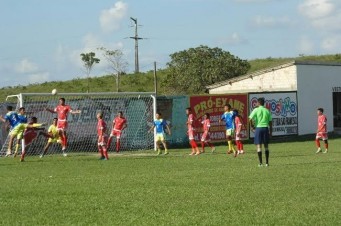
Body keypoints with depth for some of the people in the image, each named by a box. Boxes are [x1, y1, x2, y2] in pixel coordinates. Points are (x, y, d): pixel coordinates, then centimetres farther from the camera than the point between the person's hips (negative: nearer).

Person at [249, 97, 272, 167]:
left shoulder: (256, 110, -2)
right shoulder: (267, 111, 9)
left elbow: (250, 119, -13)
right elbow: (270, 122, 8)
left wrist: (252, 126, 1)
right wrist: (270, 132, 13)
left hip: (258, 128, -3)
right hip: (265, 128, 3)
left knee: (259, 146, -1)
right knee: (266, 146, 10)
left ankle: (260, 163, -4)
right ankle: (267, 162, 9)